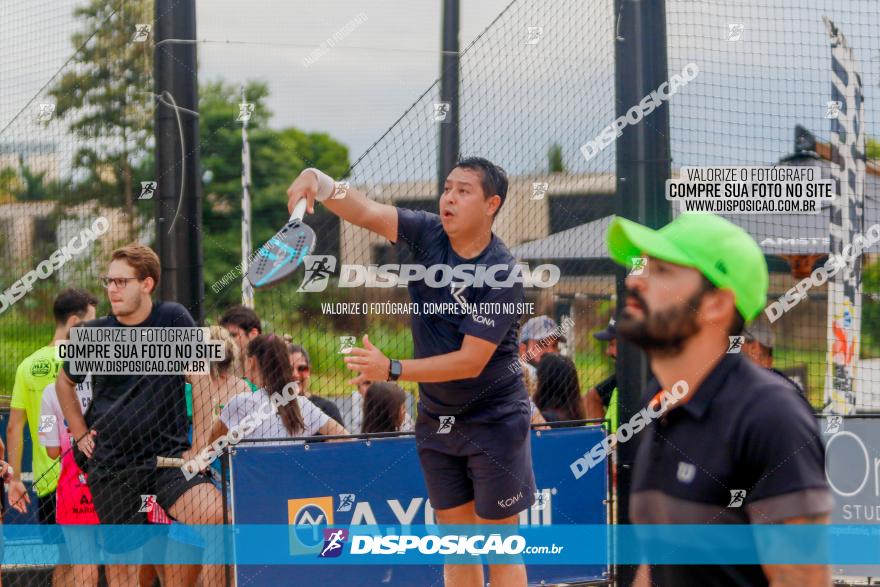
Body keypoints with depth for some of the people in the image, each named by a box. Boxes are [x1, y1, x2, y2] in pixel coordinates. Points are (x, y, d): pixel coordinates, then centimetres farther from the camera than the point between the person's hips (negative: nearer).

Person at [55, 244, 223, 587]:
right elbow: (65, 382, 22)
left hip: (169, 453, -2)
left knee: (212, 514, -28)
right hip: (111, 465, 2)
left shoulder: (173, 318, -3)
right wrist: (80, 434, 13)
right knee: (121, 558, 3)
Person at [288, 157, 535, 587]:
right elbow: (366, 212, -18)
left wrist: (392, 370, -30)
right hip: (437, 419, 6)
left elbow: (472, 361, -25)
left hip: (493, 419, -6)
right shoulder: (427, 235, -5)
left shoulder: (502, 275, -21)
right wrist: (317, 181, -38)